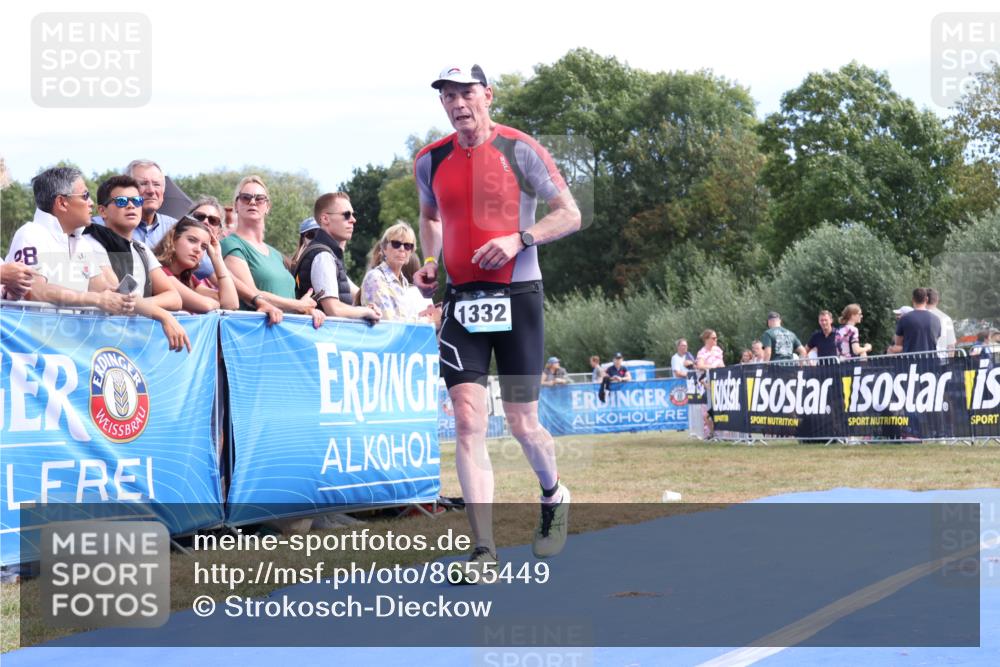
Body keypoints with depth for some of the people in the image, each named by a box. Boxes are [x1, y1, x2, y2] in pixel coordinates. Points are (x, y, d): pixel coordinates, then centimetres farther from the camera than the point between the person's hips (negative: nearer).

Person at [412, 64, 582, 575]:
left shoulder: (519, 150, -5)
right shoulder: (430, 160, 7)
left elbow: (569, 214, -3)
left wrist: (518, 239, -18)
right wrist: (430, 261, 7)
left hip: (516, 297, -3)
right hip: (461, 299, 3)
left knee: (522, 424, 3)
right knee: (468, 420, -10)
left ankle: (553, 497, 37)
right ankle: (484, 551, -11)